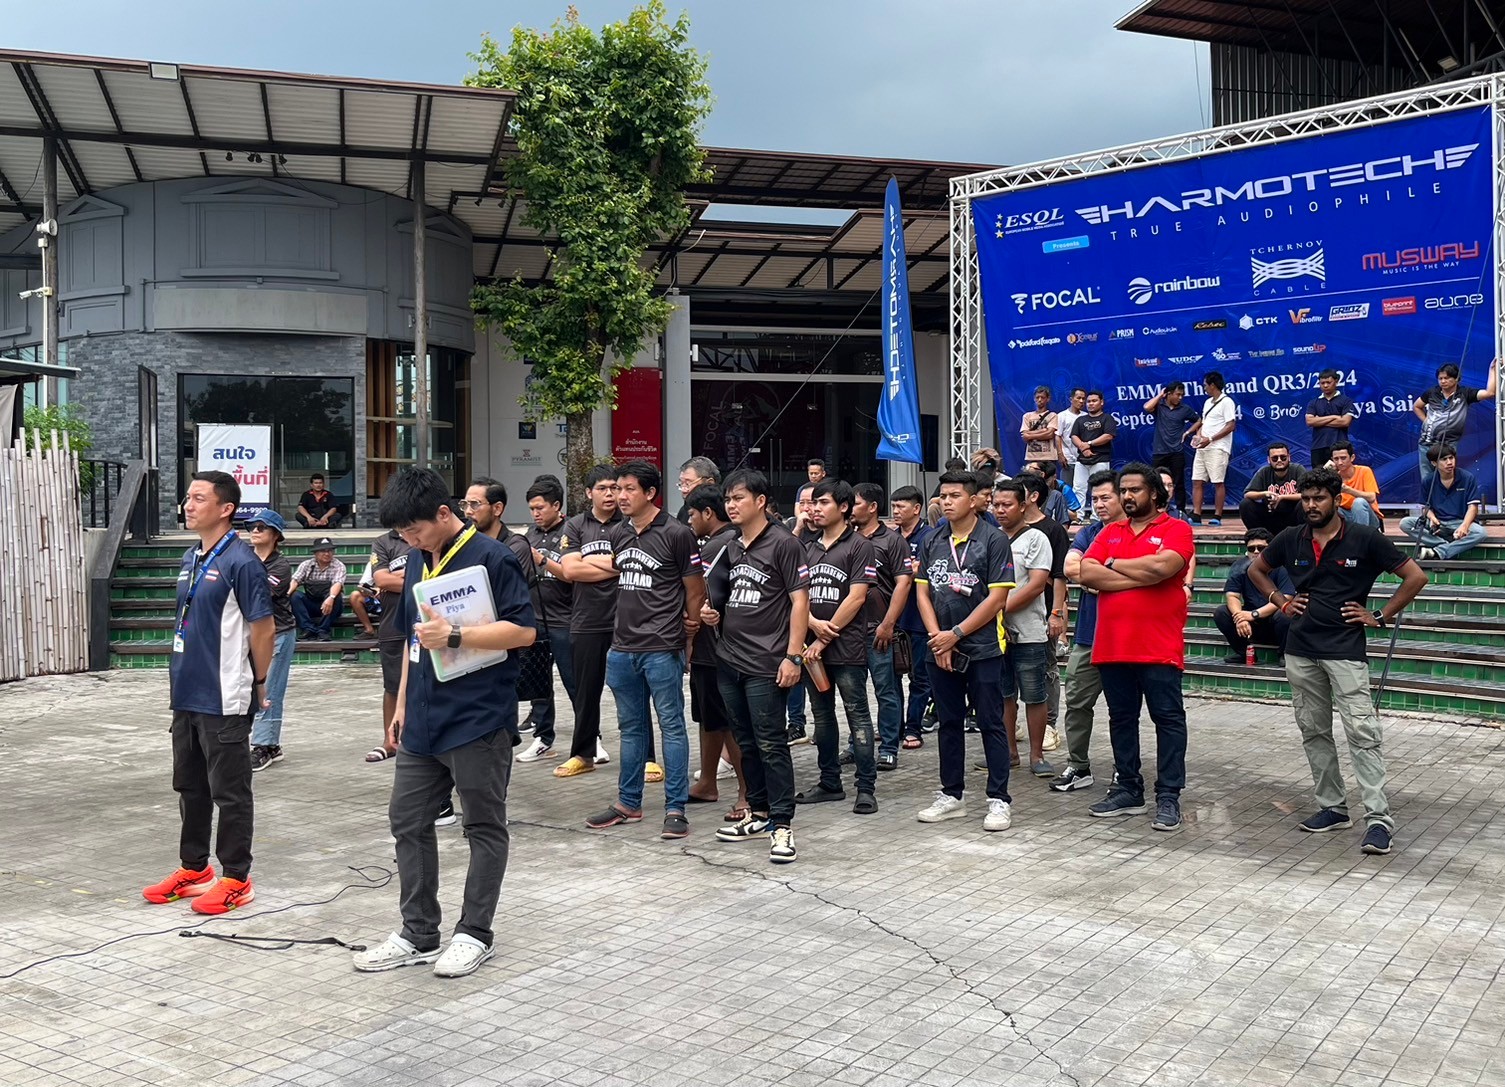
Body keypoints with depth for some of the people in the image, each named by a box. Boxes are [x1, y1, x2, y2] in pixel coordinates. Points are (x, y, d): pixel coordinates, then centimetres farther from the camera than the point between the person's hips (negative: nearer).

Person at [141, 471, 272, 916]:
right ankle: (193, 867, 31)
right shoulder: (190, 558, 12)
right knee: (190, 786, 18)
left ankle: (235, 879, 11)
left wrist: (258, 684, -5)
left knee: (229, 791, 1)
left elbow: (264, 628, -13)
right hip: (187, 695, 9)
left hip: (224, 699, -9)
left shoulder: (241, 561, -14)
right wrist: (179, 677, 17)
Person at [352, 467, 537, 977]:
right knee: (407, 821, 11)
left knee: (484, 828, 5)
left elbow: (523, 631, -17)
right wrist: (402, 705, 19)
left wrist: (453, 636, -23)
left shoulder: (491, 557, -12)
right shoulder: (418, 562, 13)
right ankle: (418, 934, 21)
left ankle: (475, 934, 16)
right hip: (423, 723, 8)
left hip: (478, 722, -8)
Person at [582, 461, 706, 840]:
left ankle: (676, 808, 6)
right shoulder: (616, 534, 9)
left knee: (671, 726, 0)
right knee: (631, 727, 15)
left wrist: (691, 623, 8)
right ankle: (628, 803, 26)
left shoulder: (676, 534, -10)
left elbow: (695, 588, -3)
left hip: (662, 648, -6)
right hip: (623, 646, 6)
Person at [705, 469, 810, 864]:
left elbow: (799, 601, -10)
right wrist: (712, 613, 4)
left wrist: (793, 655, -16)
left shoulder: (784, 545, -6)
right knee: (746, 742, 14)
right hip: (729, 661, 7)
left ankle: (782, 824, 0)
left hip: (766, 665, -7)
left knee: (771, 745, -5)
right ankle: (758, 814, 25)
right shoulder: (729, 549, 15)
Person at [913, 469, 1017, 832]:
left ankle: (998, 799, 7)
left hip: (982, 649, -5)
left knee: (991, 724, 1)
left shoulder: (994, 541, -6)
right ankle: (952, 795, 22)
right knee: (948, 723, 12)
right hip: (940, 649, 5)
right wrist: (937, 638, -6)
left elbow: (997, 598, -11)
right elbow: (922, 592, 7)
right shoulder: (932, 542, 9)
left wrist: (955, 634, -13)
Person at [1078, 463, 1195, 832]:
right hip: (1111, 646, 5)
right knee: (1121, 719, 12)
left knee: (1168, 719, -1)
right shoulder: (1109, 533, 14)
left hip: (1159, 647, -5)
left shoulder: (1176, 529, 0)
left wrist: (1114, 564, -4)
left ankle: (1168, 797, 4)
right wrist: (1141, 577, -10)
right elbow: (1087, 573, -2)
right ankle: (1128, 790, 22)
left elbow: (1161, 567, -20)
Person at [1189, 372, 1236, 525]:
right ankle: (1196, 516, 1)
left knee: (1218, 482, -5)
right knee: (1197, 481, 1)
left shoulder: (1226, 402, -6)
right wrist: (1198, 434, 3)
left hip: (1218, 448, -8)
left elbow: (1231, 426, -13)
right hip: (1202, 448, 8)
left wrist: (1210, 439, -18)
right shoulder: (1207, 402, 20)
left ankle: (1217, 516, -1)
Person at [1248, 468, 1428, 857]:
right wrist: (1280, 601, 9)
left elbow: (1415, 577, -2)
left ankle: (1379, 817, -11)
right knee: (1313, 732, 10)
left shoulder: (1364, 539, -6)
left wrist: (1380, 617, -5)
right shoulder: (1290, 540, 5)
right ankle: (1332, 807, 21)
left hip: (1345, 650, -5)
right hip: (1300, 650, 5)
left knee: (1362, 732, -11)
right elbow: (1256, 569, 23)